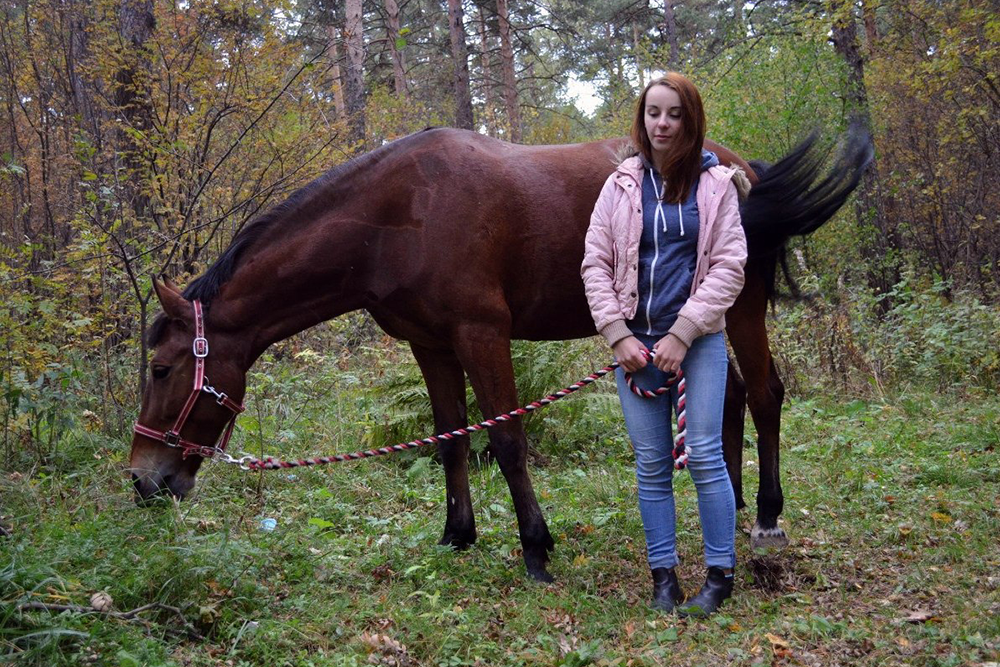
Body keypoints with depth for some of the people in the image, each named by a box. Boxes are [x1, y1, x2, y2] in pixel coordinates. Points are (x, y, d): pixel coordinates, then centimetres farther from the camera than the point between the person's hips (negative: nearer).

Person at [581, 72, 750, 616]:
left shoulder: (717, 184, 2)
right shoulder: (621, 186, 6)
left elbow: (729, 266, -4)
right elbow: (595, 265, 4)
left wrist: (682, 334, -12)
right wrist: (619, 336, -7)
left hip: (698, 340, -2)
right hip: (635, 341, 2)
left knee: (704, 455, -4)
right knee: (651, 464, 6)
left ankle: (720, 575, 10)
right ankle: (663, 575, 16)